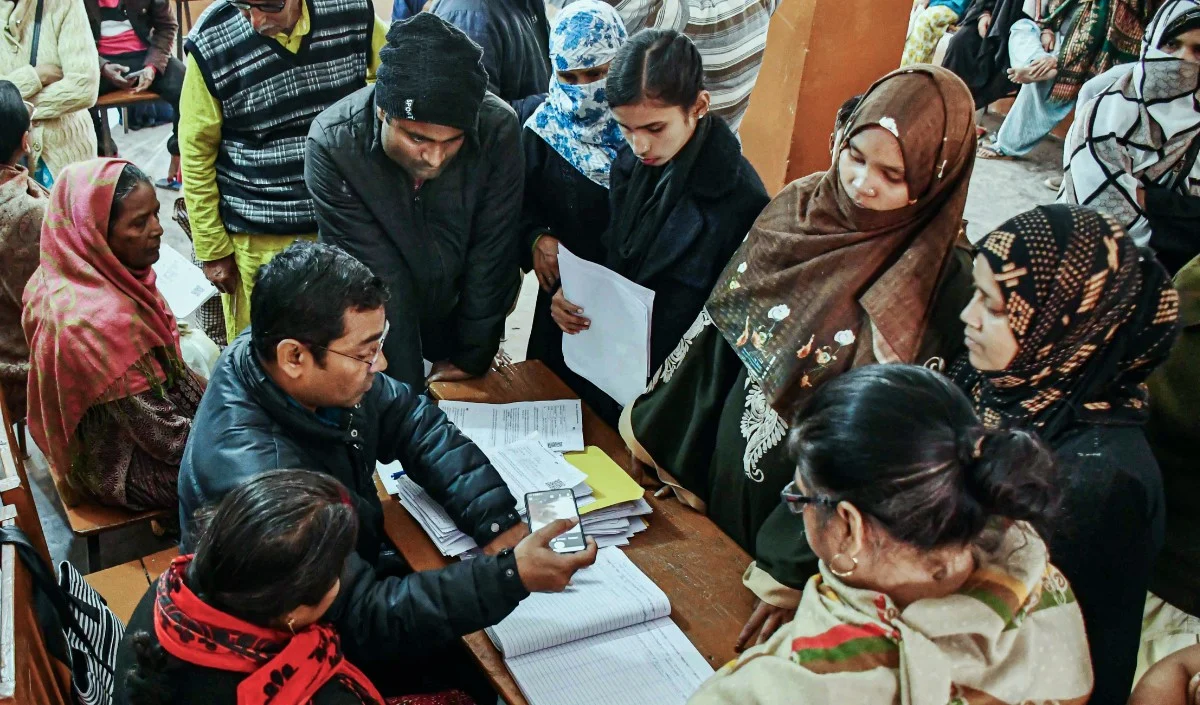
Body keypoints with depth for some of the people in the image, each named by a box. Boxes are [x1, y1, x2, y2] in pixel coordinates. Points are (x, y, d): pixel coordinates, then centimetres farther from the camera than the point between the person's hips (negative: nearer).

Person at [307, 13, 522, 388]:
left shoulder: (498, 129, -25)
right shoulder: (332, 144, -29)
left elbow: (491, 258, -16)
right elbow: (378, 279, -27)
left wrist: (473, 357, -10)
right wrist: (406, 387, -24)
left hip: (461, 319, 2)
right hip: (378, 339, -2)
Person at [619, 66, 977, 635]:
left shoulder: (942, 289, -23)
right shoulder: (800, 206, -7)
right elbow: (721, 328, 3)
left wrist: (792, 574, -21)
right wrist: (651, 429, 8)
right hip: (720, 468, 5)